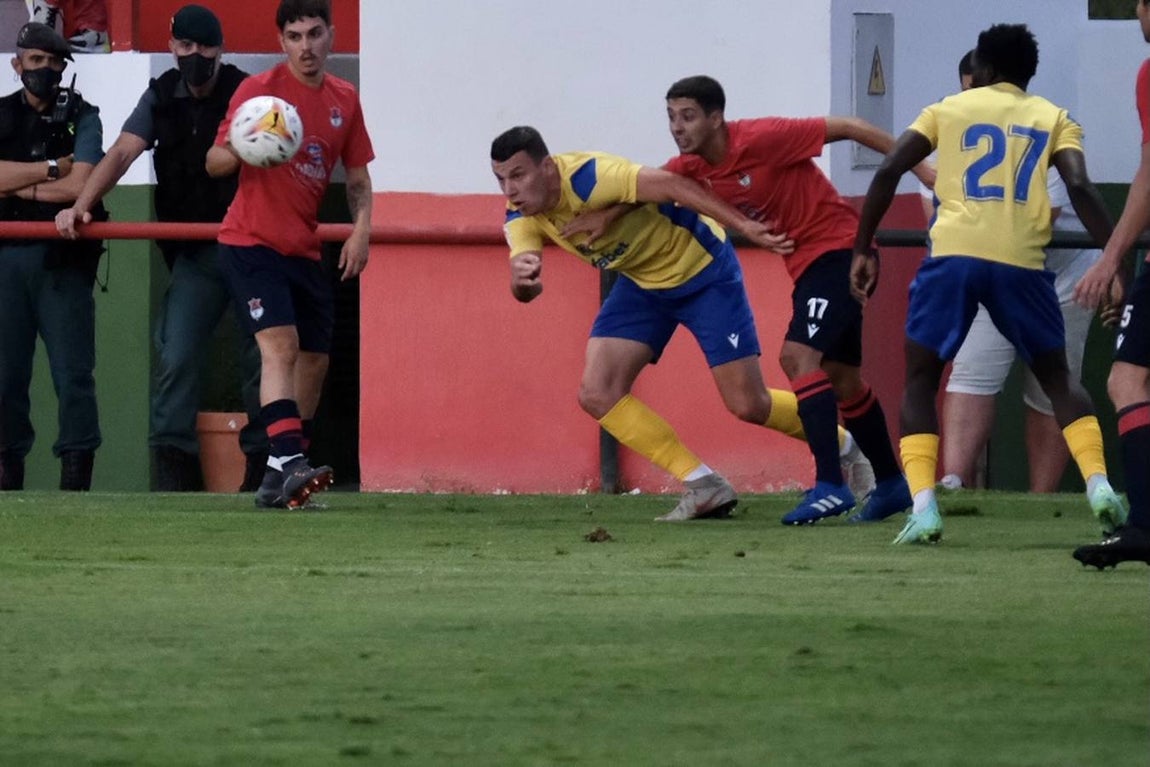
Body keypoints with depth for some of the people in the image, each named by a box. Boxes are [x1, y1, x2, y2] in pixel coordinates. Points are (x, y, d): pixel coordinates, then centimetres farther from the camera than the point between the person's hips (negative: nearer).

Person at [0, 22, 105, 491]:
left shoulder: (81, 118, 6)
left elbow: (79, 185, -8)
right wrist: (52, 168, -8)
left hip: (63, 258, -2)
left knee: (72, 370, -7)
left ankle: (77, 469, -7)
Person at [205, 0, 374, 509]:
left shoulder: (344, 100, 7)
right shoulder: (259, 89, -8)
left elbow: (357, 178, 16)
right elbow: (214, 163, -8)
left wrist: (361, 229, -1)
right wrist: (240, 152, -30)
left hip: (304, 250, 7)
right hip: (251, 241, -6)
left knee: (315, 358, 7)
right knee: (280, 343, -22)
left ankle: (280, 481, 15)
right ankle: (289, 460, -33)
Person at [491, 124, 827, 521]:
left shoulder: (586, 178, -32)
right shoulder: (522, 217, -10)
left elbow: (671, 184, -36)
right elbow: (525, 291, -19)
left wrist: (743, 226, -43)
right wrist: (522, 277, -44)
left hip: (702, 268, -7)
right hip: (642, 283, 7)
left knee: (749, 406, -6)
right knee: (597, 394, -9)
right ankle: (703, 486, -1)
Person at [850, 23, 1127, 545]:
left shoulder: (949, 110, 18)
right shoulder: (1052, 119, 18)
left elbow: (888, 172, 7)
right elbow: (1080, 187, 1)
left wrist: (863, 250, 14)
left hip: (953, 253, -1)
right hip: (1021, 261, 1)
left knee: (920, 382, 13)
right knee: (1057, 378, 20)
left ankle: (923, 507, -6)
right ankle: (1099, 484, 0)